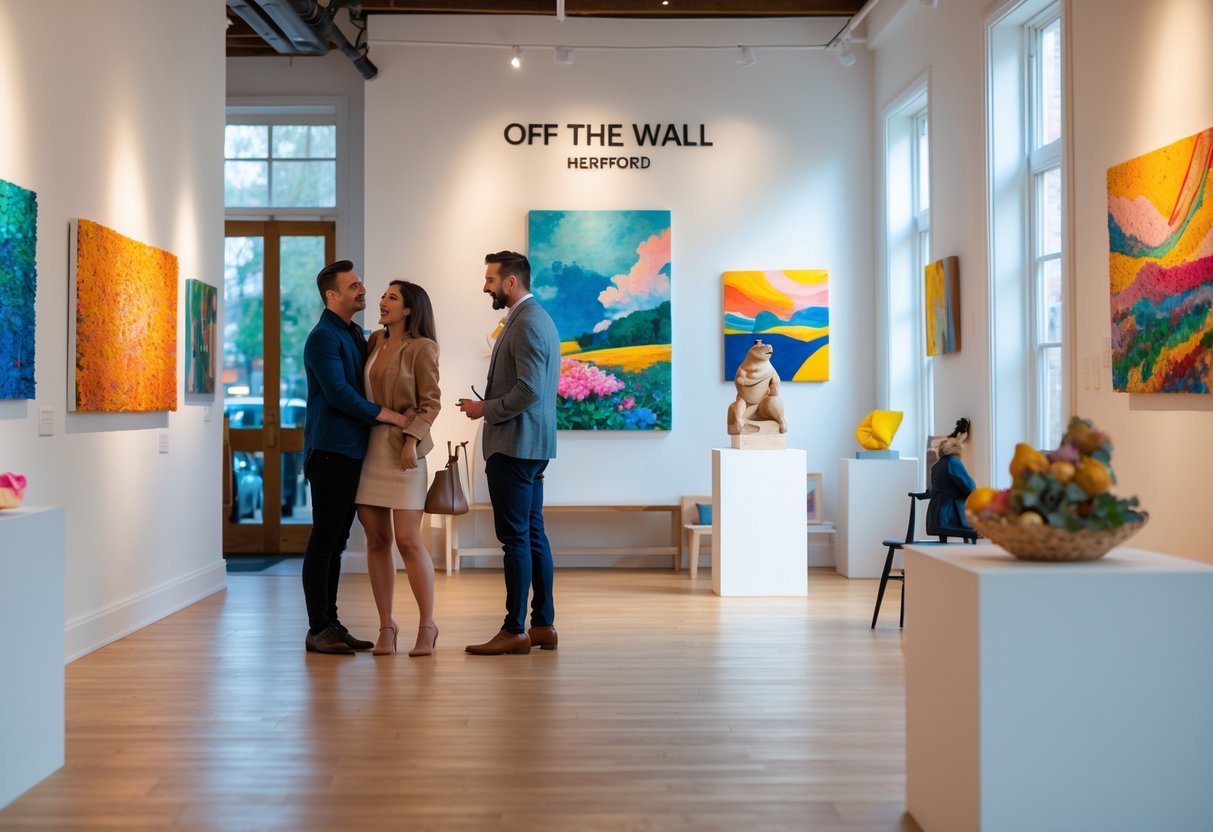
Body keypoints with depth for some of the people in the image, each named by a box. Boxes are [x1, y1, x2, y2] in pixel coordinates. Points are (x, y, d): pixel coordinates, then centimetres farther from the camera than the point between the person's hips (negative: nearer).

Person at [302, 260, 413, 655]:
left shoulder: (355, 334, 18)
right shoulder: (323, 337, -10)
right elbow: (339, 393, -19)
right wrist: (391, 416, -16)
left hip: (352, 451, 9)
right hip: (330, 451, -9)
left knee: (336, 541, 11)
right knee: (324, 541, -4)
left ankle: (331, 625, 16)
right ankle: (318, 630, 1)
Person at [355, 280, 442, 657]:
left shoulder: (422, 348, -5)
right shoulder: (375, 341, 12)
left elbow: (431, 402, -8)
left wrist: (413, 439, -19)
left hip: (402, 450, -6)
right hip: (369, 447, 6)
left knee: (408, 540, -7)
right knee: (376, 540, 5)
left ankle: (427, 627, 5)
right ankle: (386, 628, 13)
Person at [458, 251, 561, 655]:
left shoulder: (526, 323, -15)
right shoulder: (534, 318, 18)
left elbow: (529, 389, -23)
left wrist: (486, 409, -12)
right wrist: (489, 406, 17)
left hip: (515, 446, -11)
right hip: (531, 446, 11)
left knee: (516, 538, -6)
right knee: (533, 535, 11)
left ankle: (515, 630, -2)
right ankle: (543, 625, 16)